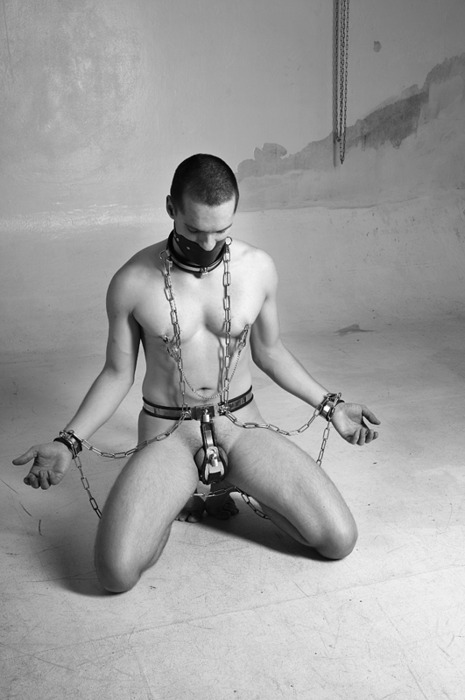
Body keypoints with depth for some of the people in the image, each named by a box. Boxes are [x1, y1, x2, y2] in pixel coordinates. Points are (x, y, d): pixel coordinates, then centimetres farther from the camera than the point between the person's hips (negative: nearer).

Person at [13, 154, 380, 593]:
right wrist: (67, 443, -10)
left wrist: (328, 405, 10)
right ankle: (175, 497, 9)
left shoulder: (258, 268, -4)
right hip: (167, 433, -2)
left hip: (241, 425, 2)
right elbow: (117, 373, 1)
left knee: (340, 541, -10)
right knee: (116, 572, -23)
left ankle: (234, 485, 13)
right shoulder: (132, 282, -10)